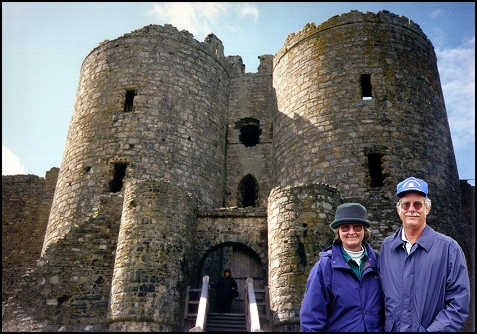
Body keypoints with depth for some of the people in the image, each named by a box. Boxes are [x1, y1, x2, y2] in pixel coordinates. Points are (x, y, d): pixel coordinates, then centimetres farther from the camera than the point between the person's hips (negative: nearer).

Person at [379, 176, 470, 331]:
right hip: (391, 329, 3)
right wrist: (387, 327, -6)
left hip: (433, 328, -2)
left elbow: (459, 305, -11)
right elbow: (380, 295, 7)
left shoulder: (449, 247, -8)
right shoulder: (386, 247, 1)